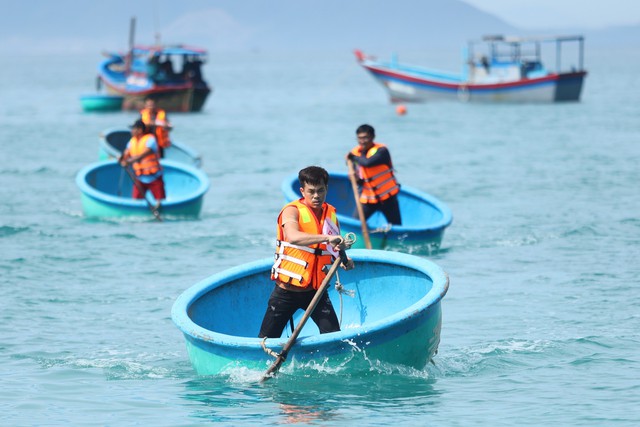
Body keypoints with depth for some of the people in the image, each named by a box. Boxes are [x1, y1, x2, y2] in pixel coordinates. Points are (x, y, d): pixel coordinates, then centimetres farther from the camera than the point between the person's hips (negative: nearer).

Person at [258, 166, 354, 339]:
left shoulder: (331, 214, 6)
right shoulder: (292, 211, -10)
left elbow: (335, 249, 17)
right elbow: (293, 237, -32)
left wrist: (344, 260, -7)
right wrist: (326, 237, -43)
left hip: (315, 291, 4)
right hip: (287, 291, -4)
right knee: (267, 341, 2)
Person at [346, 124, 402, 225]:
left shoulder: (381, 151, -17)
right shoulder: (356, 152, 1)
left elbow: (367, 162, -37)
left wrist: (354, 157, -20)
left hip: (387, 197, -4)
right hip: (367, 198, 4)